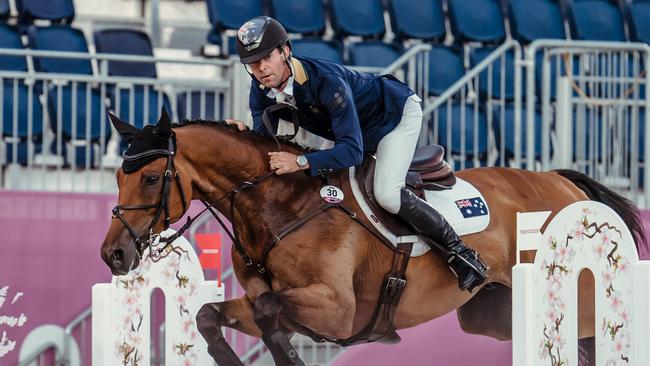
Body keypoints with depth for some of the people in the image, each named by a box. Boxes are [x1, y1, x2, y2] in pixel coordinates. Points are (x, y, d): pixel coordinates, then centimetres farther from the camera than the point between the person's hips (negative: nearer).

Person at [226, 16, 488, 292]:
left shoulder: (326, 82, -40)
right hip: (360, 129, 9)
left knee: (386, 194, -25)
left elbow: (352, 150, -43)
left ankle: (459, 251, -13)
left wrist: (301, 162, -53)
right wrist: (244, 134, -37)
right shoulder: (261, 90, -18)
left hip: (396, 113, -8)